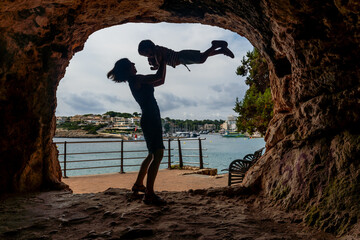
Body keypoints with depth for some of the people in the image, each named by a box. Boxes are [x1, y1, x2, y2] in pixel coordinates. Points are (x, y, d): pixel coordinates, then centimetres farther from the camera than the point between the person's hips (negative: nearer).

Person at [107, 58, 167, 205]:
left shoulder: (137, 81, 20)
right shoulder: (137, 79, -8)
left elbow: (161, 81, 25)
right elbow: (159, 76, -17)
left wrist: (164, 63, 20)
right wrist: (163, 61, -2)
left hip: (151, 120, 10)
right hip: (150, 120, -10)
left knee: (152, 155, 20)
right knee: (157, 155, -17)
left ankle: (138, 185, 32)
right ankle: (149, 195, -19)